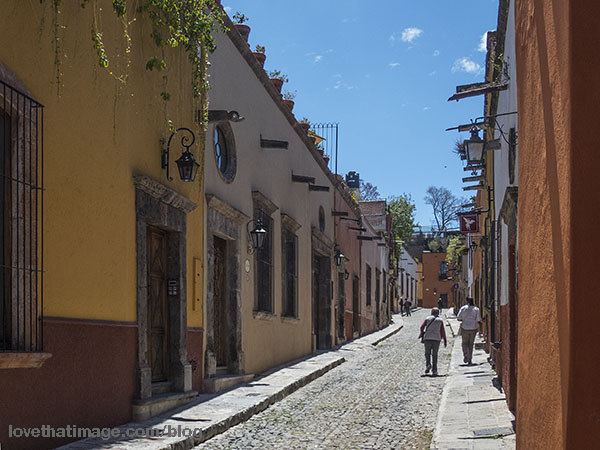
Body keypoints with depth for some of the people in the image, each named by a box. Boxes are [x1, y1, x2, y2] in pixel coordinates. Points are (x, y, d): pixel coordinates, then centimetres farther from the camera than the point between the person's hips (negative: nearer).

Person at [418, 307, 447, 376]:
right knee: (434, 355, 7)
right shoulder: (440, 320, 6)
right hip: (436, 339, 0)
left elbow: (422, 327, -3)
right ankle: (434, 371, 2)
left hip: (427, 338, 0)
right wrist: (445, 341, 7)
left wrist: (421, 334, 13)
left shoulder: (427, 318, 5)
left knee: (427, 353, 14)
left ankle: (428, 364, -12)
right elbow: (442, 331, 2)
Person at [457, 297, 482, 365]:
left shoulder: (463, 308, -6)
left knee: (465, 343, 12)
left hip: (465, 328, -1)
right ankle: (470, 360, 12)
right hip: (473, 328, 1)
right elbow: (478, 320, -7)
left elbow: (459, 318, -6)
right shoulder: (476, 309, -5)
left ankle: (465, 355, -11)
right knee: (471, 343, 13)